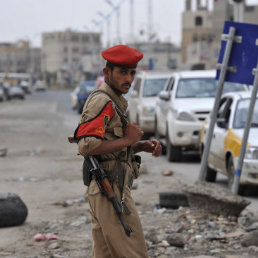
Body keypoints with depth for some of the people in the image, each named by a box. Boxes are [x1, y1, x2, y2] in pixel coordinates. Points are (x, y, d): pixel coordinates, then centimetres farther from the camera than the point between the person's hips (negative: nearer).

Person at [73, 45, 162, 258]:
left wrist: (142, 146, 9)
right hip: (111, 190, -10)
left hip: (102, 191, 10)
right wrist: (127, 139, -15)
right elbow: (87, 146, -24)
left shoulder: (115, 102, 20)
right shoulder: (102, 101, -12)